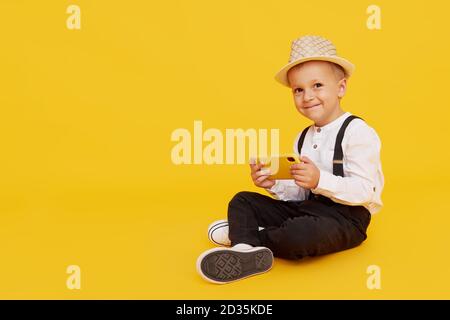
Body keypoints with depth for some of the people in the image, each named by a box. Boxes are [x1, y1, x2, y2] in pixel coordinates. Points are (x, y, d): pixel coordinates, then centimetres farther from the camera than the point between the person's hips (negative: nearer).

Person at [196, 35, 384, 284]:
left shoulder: (358, 132, -12)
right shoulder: (303, 138, 14)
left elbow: (365, 191, -19)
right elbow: (301, 193, 13)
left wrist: (320, 180, -30)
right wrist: (274, 184, -6)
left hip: (345, 217, -8)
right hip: (306, 207, 8)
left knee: (300, 235, -39)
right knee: (242, 201, 3)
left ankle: (246, 234, -11)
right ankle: (247, 251, -27)